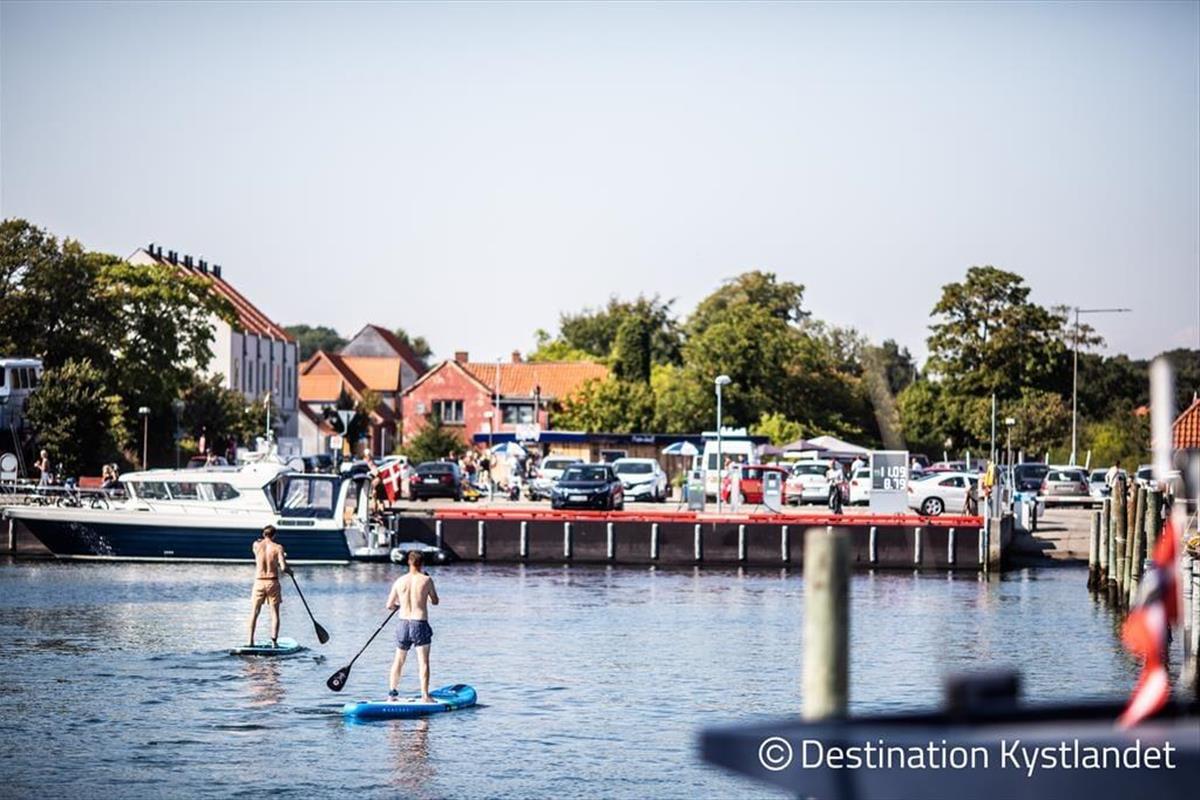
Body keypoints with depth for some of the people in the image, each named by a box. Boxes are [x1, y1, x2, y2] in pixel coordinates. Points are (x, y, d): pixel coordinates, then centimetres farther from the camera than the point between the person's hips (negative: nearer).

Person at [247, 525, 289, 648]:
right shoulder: (278, 548, -6)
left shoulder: (256, 545, 0)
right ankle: (274, 641, -2)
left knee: (254, 613, 11)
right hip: (273, 582, -2)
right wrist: (289, 571, 8)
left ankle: (251, 641, 7)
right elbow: (283, 568, -13)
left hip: (259, 582, 2)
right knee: (275, 613, 5)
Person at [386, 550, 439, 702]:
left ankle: (392, 693, 18)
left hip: (403, 623, 3)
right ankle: (425, 695, -6)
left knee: (398, 660, 16)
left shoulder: (400, 581, 1)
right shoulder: (426, 580, -7)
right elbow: (435, 601, 5)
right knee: (423, 661, 0)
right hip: (420, 624, -3)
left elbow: (389, 606, 7)